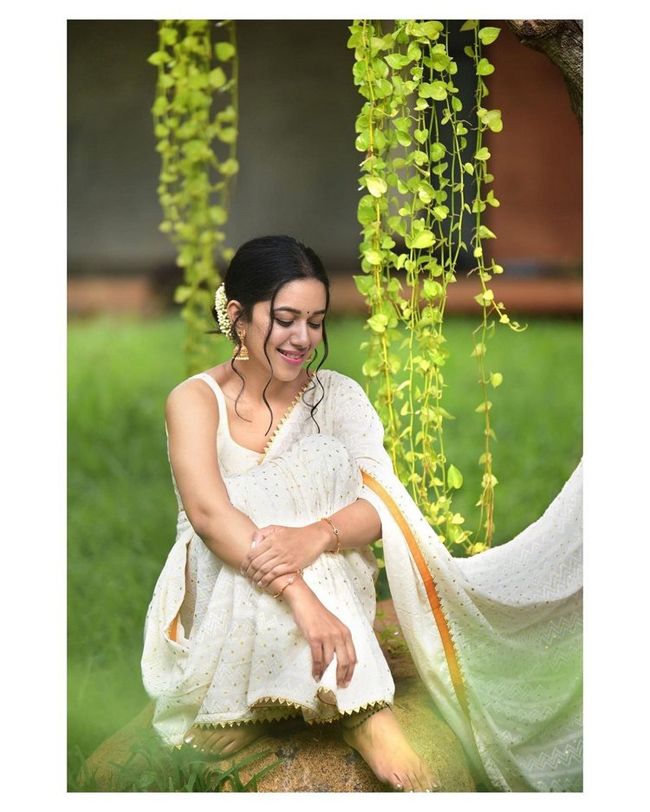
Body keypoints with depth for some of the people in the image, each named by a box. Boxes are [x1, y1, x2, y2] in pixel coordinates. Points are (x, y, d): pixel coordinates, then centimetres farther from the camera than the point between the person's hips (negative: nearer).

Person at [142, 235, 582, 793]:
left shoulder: (337, 397, 4)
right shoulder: (197, 401, -6)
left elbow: (381, 505, -9)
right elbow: (208, 512, -24)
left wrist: (318, 535, -35)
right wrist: (302, 598, -40)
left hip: (334, 592, 2)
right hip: (220, 605, -2)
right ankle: (365, 713, -40)